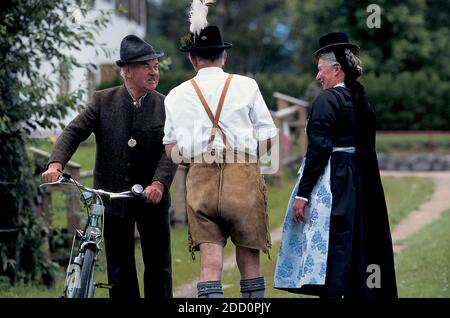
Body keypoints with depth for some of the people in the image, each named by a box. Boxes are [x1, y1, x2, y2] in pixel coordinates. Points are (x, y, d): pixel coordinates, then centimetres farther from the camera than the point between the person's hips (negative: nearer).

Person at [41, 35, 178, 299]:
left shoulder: (165, 106, -3)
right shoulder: (104, 101, 0)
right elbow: (74, 132, -6)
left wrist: (159, 183, -30)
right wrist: (56, 163, -25)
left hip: (152, 199, 0)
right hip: (113, 198, 0)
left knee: (159, 268, 6)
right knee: (120, 272, 5)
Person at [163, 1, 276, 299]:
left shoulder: (177, 95, 7)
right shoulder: (246, 86, 3)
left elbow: (171, 151, 7)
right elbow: (267, 140, 2)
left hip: (200, 176, 1)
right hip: (243, 174, -1)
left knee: (210, 262, 0)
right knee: (249, 259, 8)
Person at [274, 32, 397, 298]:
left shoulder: (327, 100, -12)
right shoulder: (362, 101, 11)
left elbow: (318, 150, -18)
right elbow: (367, 149, 14)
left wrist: (302, 194, -17)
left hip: (332, 183, -8)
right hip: (362, 185, 8)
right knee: (356, 247, 14)